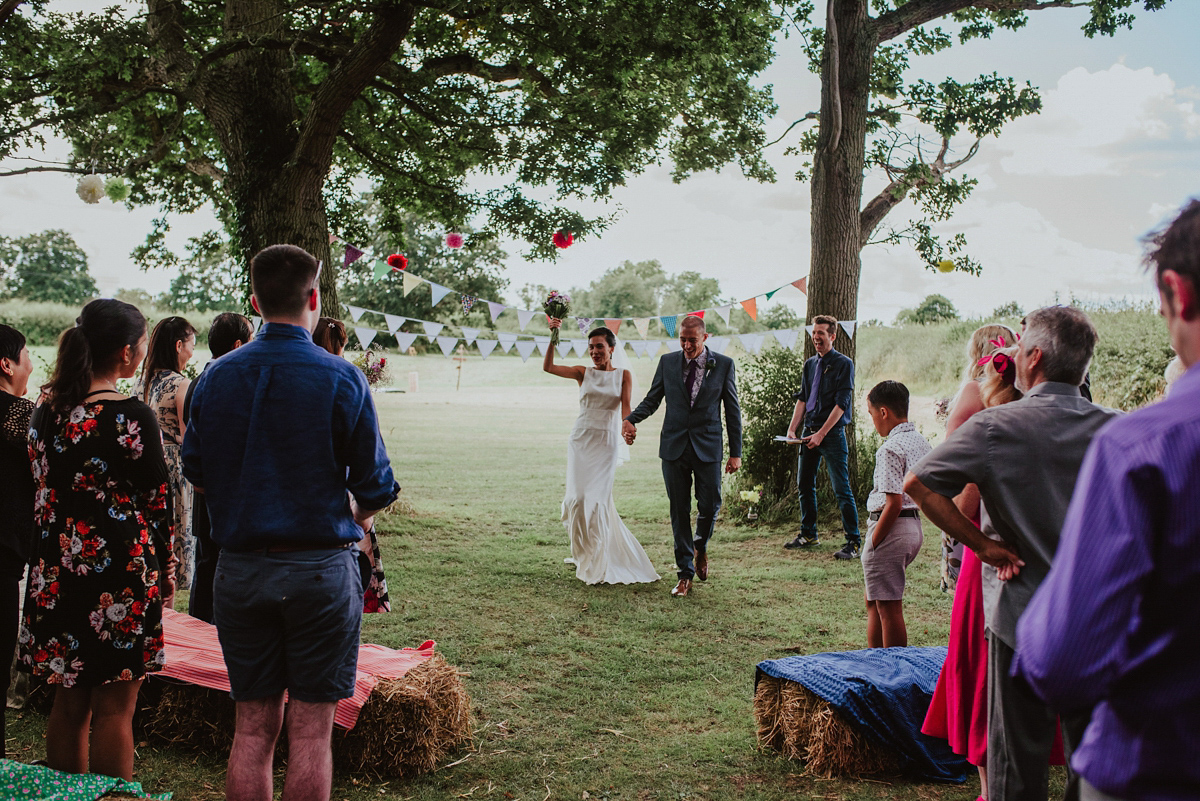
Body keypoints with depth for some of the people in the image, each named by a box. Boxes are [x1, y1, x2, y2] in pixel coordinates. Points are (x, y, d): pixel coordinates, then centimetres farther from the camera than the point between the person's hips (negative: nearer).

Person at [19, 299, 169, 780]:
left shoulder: (47, 406, 3)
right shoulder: (132, 417, -16)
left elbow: (43, 488, 10)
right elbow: (159, 500, -9)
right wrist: (164, 563, 5)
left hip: (56, 572, 6)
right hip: (120, 572, -6)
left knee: (69, 703, 16)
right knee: (114, 709, 4)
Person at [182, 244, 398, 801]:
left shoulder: (216, 376, 1)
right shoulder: (341, 380, -9)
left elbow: (196, 473, 10)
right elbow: (375, 489, -5)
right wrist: (358, 517, 17)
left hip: (240, 566, 4)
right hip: (320, 567, -3)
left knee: (253, 725, 11)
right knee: (310, 729, 4)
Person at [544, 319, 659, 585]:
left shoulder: (623, 375, 5)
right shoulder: (583, 373, 7)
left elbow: (625, 408, -6)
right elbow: (548, 367, -3)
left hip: (606, 441, -2)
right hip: (581, 440, 2)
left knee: (596, 499, -4)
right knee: (578, 498, -1)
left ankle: (597, 565, 6)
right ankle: (583, 553, 19)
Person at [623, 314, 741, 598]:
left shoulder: (723, 364, -1)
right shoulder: (667, 362, 4)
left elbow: (732, 410, 2)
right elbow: (652, 399, 9)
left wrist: (736, 452, -1)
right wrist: (631, 419, -12)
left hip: (708, 447, -1)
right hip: (674, 446, 1)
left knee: (710, 506, -3)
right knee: (679, 512, 4)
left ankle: (701, 547, 31)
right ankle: (685, 574, 14)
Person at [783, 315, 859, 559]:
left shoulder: (843, 364, -6)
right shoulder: (810, 365, 13)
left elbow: (841, 403, -12)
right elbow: (802, 399, 14)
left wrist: (821, 434, -16)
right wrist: (792, 429, 1)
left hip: (832, 432, -7)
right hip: (810, 431, 7)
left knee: (841, 489, -7)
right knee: (804, 484, 12)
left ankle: (853, 542, -1)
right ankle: (808, 534, 27)